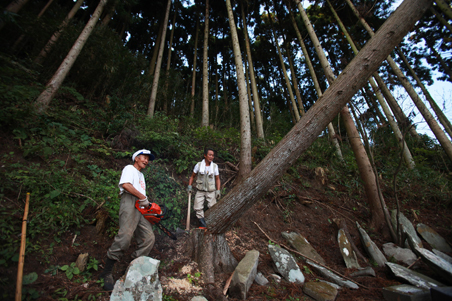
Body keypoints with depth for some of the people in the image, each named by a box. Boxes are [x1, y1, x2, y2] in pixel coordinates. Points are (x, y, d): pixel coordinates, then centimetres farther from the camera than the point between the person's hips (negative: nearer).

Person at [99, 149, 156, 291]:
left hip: (141, 208, 9)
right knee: (125, 236, -21)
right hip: (130, 202, -9)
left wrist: (148, 205, 18)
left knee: (149, 239, -2)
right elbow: (125, 184, -11)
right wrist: (143, 198, -11)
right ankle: (106, 273, -10)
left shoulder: (141, 175, 36)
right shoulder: (129, 168, 8)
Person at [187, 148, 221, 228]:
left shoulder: (215, 166, -3)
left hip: (211, 191, 0)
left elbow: (217, 179, 5)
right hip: (200, 191, 0)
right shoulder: (198, 165, -5)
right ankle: (203, 223, 8)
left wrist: (218, 190, -2)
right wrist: (189, 186, -2)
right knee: (198, 208, -5)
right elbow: (192, 176, 8)